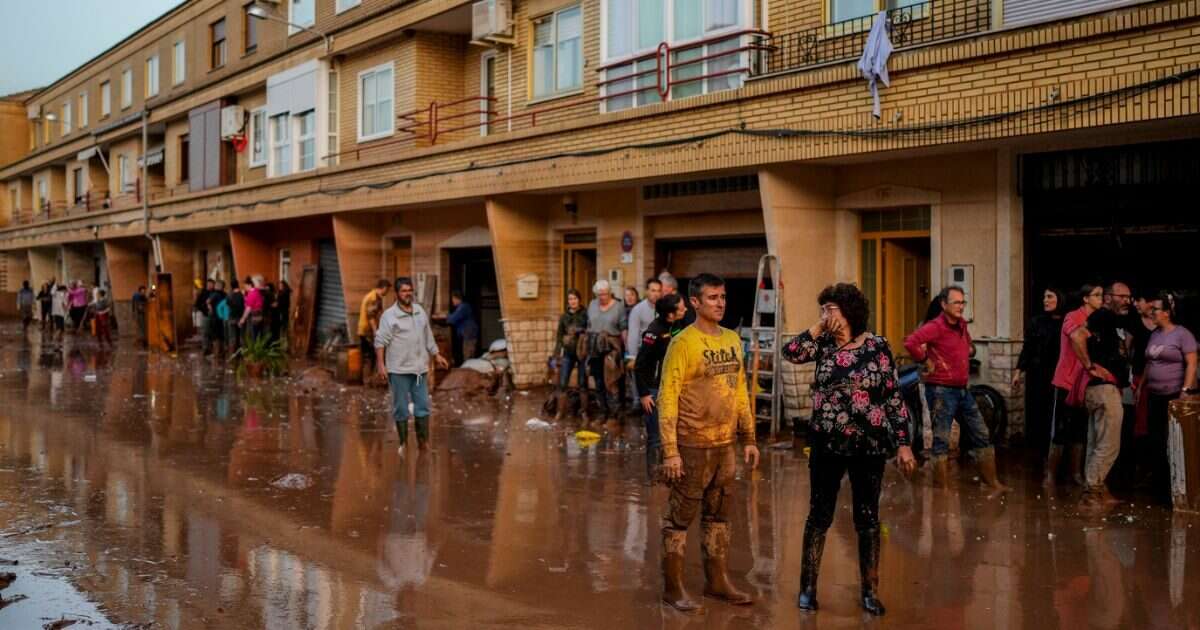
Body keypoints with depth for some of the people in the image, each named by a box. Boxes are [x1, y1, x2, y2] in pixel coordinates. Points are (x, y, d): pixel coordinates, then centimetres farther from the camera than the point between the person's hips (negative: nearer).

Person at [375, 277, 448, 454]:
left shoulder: (420, 311, 9)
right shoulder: (389, 315, -9)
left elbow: (428, 337, 19)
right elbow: (380, 341, -11)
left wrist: (436, 356, 19)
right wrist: (381, 364, -18)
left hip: (419, 368, 5)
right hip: (398, 370, -5)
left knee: (423, 406, 6)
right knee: (401, 408, 4)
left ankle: (423, 442, 15)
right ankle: (403, 443, 15)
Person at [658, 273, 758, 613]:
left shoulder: (733, 340, 9)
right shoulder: (682, 343, -11)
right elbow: (667, 398, -13)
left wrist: (749, 439, 13)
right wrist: (670, 451, -18)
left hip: (725, 444, 7)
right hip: (693, 445, -6)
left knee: (718, 515, 15)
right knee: (681, 517, 2)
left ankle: (717, 580, 27)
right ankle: (673, 587, 12)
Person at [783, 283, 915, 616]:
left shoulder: (877, 346, -4)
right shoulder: (824, 344, 2)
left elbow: (894, 398, -2)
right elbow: (791, 353, -16)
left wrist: (902, 444, -5)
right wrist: (819, 327, -13)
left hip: (869, 446, -1)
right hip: (827, 444, 2)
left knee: (867, 517, 8)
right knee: (819, 515, 7)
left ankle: (870, 591, 21)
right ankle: (807, 587, 18)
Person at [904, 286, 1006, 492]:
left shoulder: (962, 324, 10)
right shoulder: (936, 326, -16)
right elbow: (910, 343, -32)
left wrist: (967, 350, 16)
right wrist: (927, 361, -21)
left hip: (962, 390, 9)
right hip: (941, 391, -9)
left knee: (982, 436, 13)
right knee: (941, 441, -1)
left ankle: (992, 482, 24)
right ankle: (941, 488, 6)